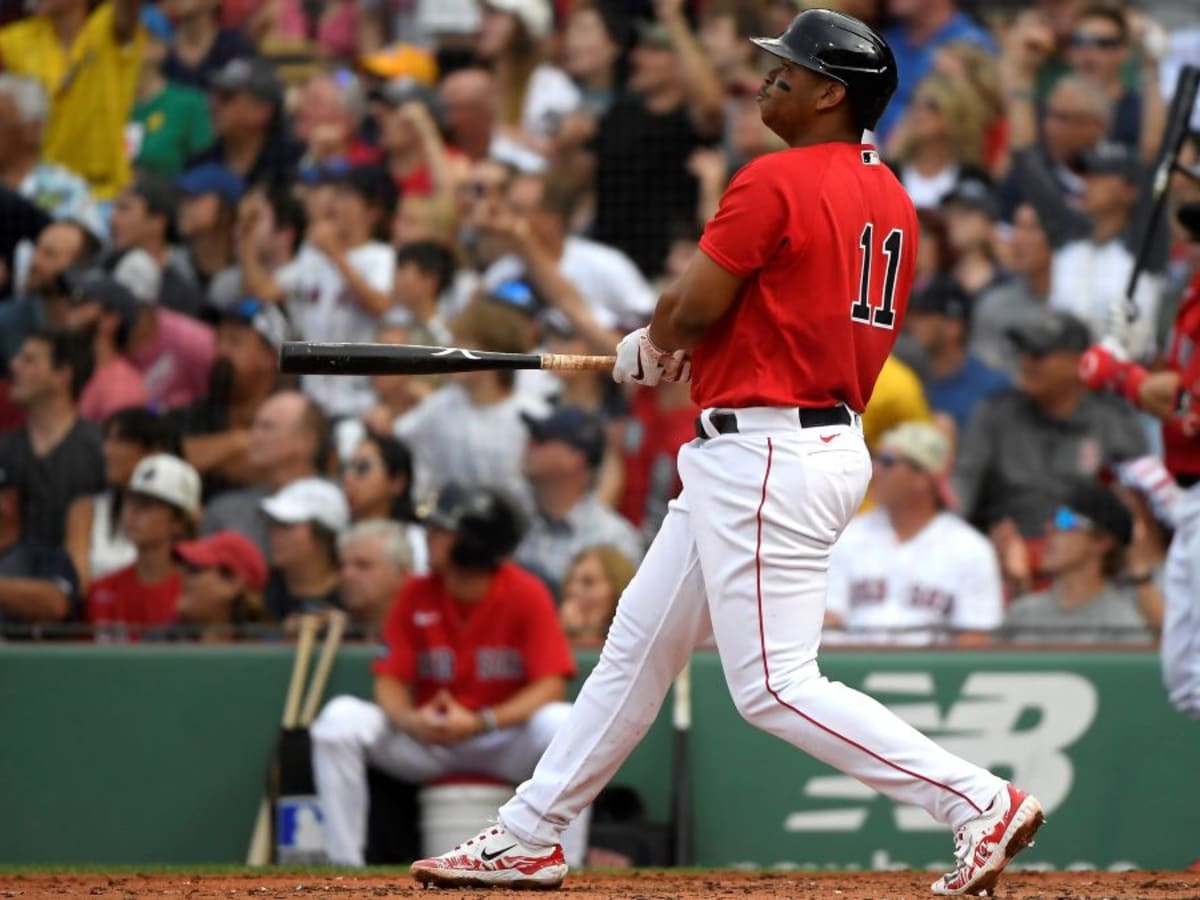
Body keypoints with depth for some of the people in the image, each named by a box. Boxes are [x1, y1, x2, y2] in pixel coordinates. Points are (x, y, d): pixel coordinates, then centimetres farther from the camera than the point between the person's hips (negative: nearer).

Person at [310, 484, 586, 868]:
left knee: (563, 725, -34)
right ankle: (344, 868, -18)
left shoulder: (526, 594, -12)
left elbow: (550, 686, -17)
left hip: (506, 741, -3)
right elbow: (391, 681, -2)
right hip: (425, 741, 3)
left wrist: (480, 723, -30)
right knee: (340, 719, -20)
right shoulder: (417, 594, -3)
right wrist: (408, 718, -26)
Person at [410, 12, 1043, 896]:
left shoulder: (776, 182, -16)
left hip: (763, 454, -10)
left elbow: (693, 307, -15)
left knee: (776, 686, -9)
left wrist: (653, 345, 8)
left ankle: (982, 802, -12)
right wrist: (696, 348, 13)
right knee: (640, 639, 17)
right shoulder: (892, 201, 11)